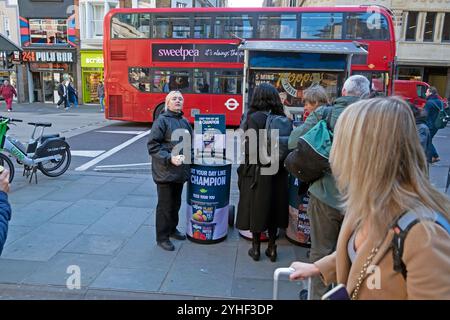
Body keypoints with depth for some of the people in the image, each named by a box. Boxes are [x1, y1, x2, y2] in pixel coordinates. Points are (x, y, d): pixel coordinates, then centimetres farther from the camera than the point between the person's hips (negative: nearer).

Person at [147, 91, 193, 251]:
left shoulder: (184, 121, 9)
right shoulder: (162, 120, -10)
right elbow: (152, 145, -14)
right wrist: (169, 158, -21)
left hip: (180, 170, 6)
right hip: (165, 171, -6)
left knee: (176, 203, 20)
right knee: (165, 205, 4)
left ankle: (172, 229, 39)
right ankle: (162, 237, 19)